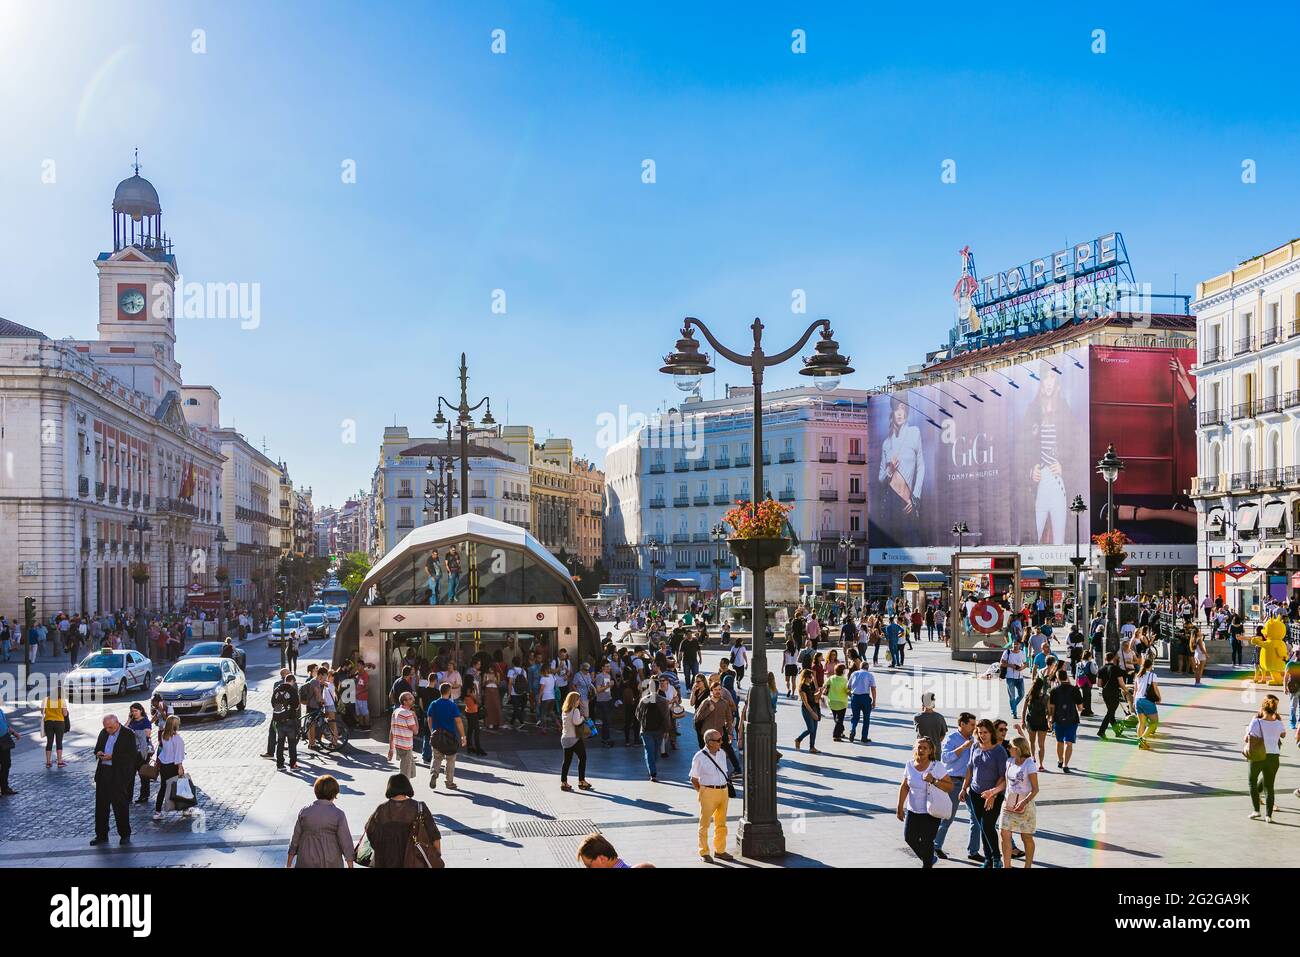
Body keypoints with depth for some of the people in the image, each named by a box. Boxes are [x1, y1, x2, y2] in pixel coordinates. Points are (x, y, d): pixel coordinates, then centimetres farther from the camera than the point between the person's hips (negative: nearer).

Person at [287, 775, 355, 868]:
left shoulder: (304, 811, -3)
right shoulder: (338, 814, -10)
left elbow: (295, 839, 2)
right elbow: (346, 842, -8)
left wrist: (288, 864, 12)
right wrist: (350, 865, 0)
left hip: (307, 863, 2)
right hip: (330, 864, -2)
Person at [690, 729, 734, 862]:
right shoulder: (699, 757, -11)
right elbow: (694, 779, -2)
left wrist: (725, 788, 11)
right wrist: (701, 792, -5)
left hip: (724, 790, 6)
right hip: (708, 792, -6)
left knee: (721, 823, 15)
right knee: (705, 823, 4)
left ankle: (720, 850, 28)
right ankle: (704, 853, 15)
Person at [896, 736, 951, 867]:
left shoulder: (937, 767, -14)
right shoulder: (910, 765, -2)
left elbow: (950, 787, -13)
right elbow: (904, 787, 7)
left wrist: (934, 781, -27)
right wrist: (900, 807, 7)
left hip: (930, 813, -4)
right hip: (912, 810, 5)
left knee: (927, 841, -1)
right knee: (909, 837, 8)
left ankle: (927, 864, 23)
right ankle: (928, 859, 34)